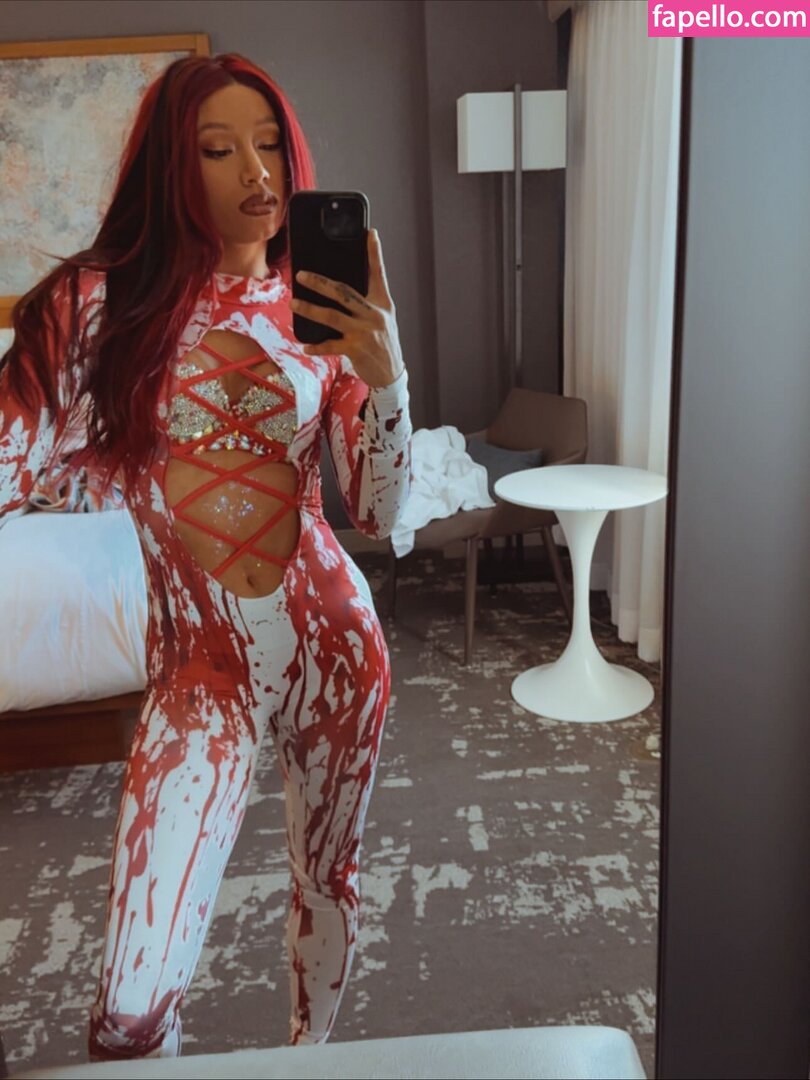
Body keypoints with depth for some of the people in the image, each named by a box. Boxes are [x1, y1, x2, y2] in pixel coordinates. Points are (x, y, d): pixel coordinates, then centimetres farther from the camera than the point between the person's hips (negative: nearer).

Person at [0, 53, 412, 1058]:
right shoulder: (100, 298, -4)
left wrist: (384, 370, -17)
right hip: (202, 661, -2)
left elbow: (379, 512, -3)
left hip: (333, 640, 3)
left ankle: (311, 1051, 50)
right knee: (132, 1010, -4)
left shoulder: (319, 310, 4)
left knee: (328, 877, 20)